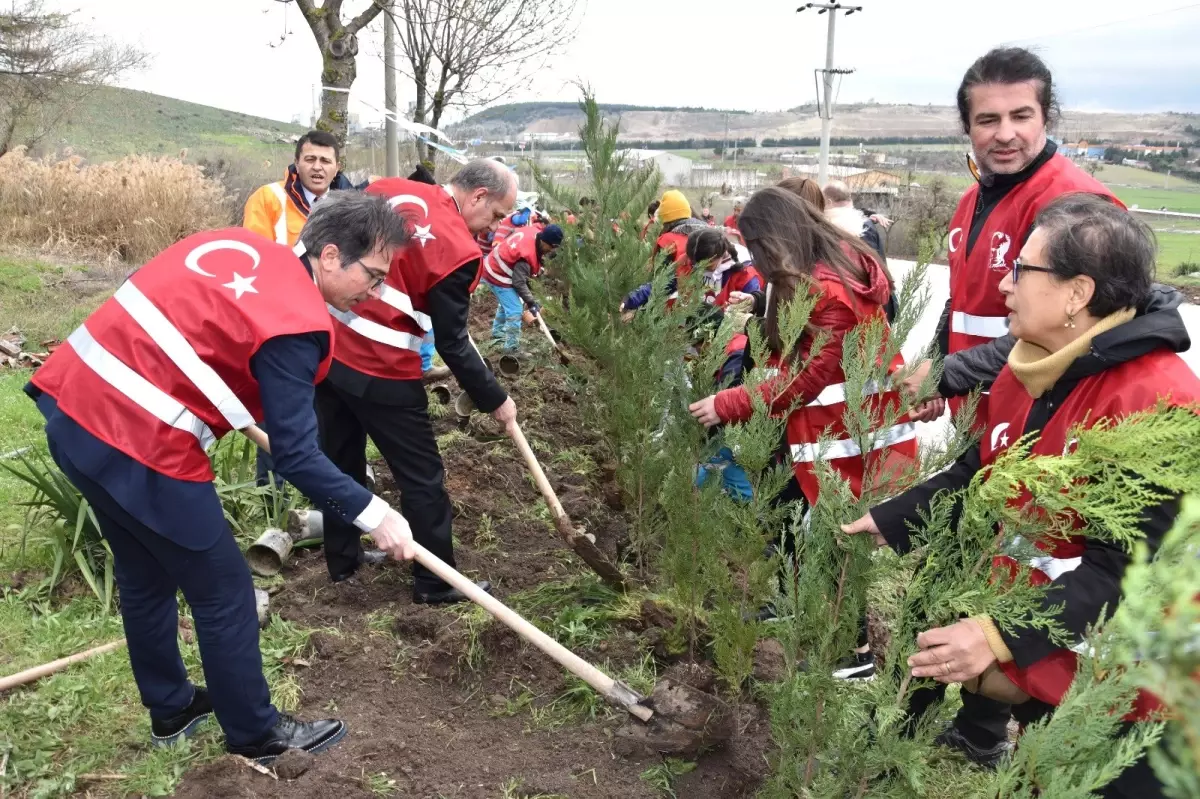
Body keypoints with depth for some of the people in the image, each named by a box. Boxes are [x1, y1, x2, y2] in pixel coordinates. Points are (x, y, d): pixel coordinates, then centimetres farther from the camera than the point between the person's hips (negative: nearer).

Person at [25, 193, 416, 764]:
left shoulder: (239, 244, 9)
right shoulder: (293, 325, -16)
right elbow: (296, 457, -17)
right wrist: (372, 514, -9)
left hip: (71, 406, 9)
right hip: (138, 445, -9)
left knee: (145, 577, 24)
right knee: (223, 591, 8)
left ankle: (171, 709, 43)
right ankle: (255, 736, 25)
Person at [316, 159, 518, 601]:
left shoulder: (388, 188, 5)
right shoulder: (458, 249, -15)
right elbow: (452, 344, -11)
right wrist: (494, 400, 0)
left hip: (326, 344, 8)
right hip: (379, 368, -8)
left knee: (342, 460, 21)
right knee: (422, 475, 6)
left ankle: (342, 560, 35)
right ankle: (437, 583, 16)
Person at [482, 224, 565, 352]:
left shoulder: (534, 232, -11)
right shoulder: (527, 255, -35)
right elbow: (519, 283, -28)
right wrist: (531, 302, -21)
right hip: (499, 276, -10)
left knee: (506, 303, 30)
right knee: (515, 311, -9)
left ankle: (497, 332, 50)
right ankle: (512, 348, -4)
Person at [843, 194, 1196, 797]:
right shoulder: (1028, 370, 1)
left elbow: (1126, 566, -29)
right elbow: (981, 473, 12)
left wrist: (1002, 635, -34)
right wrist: (888, 520, 6)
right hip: (1024, 634, 8)